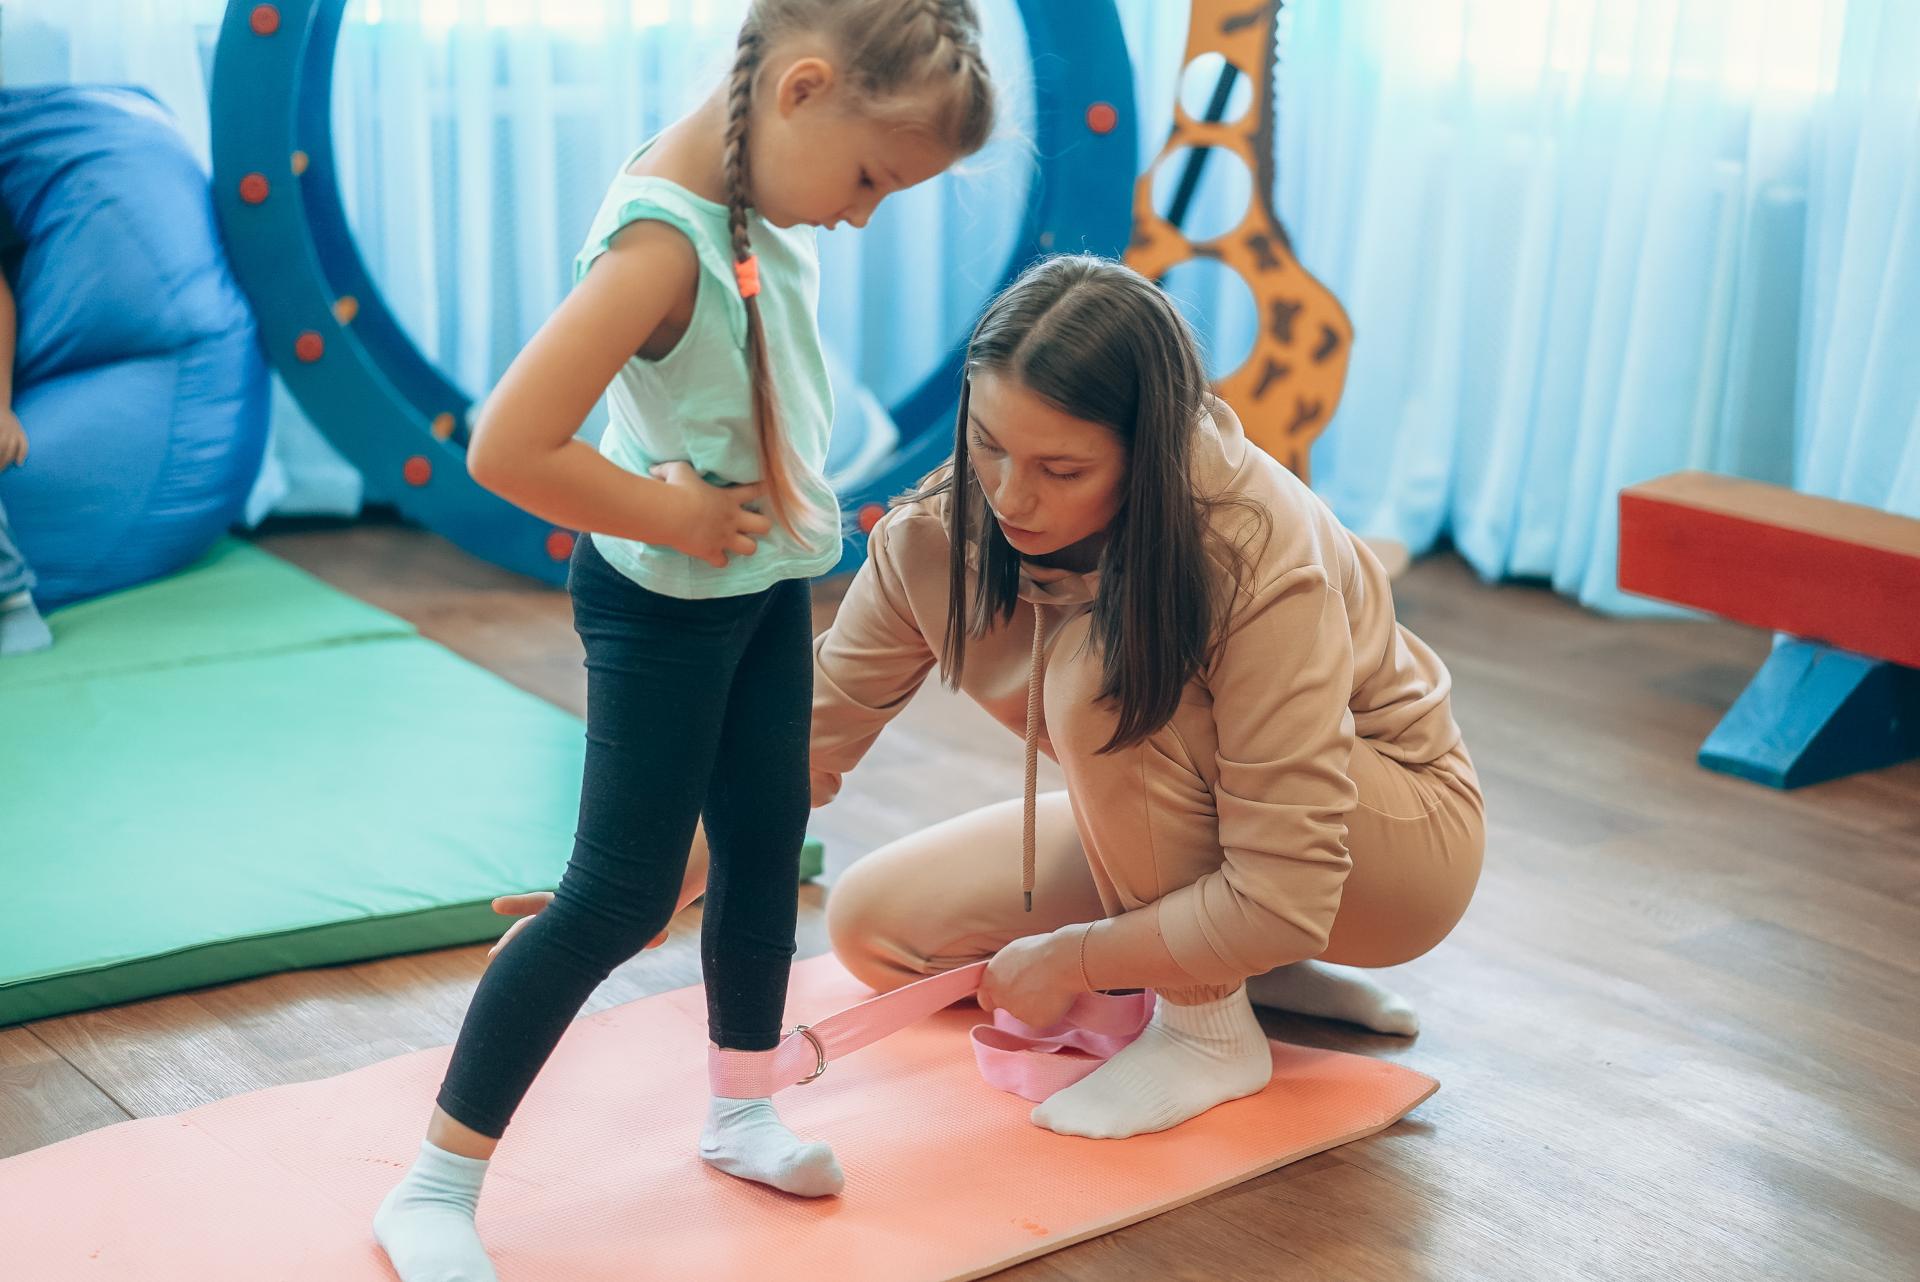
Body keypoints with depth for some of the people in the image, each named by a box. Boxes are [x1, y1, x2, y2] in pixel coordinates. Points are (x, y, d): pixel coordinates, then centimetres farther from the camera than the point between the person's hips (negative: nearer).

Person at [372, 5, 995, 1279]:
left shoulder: (761, 188, -2)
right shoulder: (664, 241, -29)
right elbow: (509, 447, -34)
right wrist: (676, 520, -22)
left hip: (768, 580, 8)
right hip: (665, 603, -8)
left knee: (768, 844, 16)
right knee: (623, 895, -4)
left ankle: (739, 1112, 36)